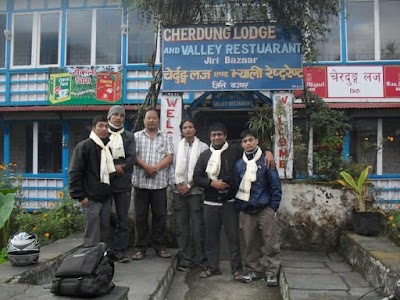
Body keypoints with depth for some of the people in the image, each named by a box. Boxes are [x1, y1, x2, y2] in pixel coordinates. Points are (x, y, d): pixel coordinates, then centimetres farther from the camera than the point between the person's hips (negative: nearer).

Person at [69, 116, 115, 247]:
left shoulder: (109, 146, 12)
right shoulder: (84, 146, -7)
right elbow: (74, 173, -11)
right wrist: (80, 196, -14)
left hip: (106, 197, 6)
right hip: (91, 197, -6)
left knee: (105, 231, 12)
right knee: (92, 235, -3)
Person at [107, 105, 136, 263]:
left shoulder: (129, 136, 11)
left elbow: (132, 157, 0)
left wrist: (120, 167, -13)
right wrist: (114, 167, -11)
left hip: (123, 183, 2)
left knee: (123, 218, 4)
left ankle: (120, 250, 12)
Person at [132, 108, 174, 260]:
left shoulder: (166, 137, 9)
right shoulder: (137, 136, 8)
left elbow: (169, 157, 0)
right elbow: (133, 155, -3)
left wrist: (156, 168, -15)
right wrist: (146, 167, -17)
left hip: (160, 182, 1)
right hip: (141, 182, 0)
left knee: (160, 215, 5)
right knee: (141, 215, 4)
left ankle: (160, 246, 16)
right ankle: (140, 247, 13)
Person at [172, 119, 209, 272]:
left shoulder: (203, 147, 1)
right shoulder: (177, 147, 9)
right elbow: (173, 167, 6)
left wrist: (189, 186, -8)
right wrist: (179, 184, -6)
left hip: (195, 191, -3)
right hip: (179, 191, 3)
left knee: (197, 226, 0)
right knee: (181, 226, 5)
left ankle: (200, 258, 14)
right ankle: (185, 259, 13)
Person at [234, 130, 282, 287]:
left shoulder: (266, 161, -4)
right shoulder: (239, 164, 6)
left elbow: (276, 185, -4)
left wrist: (273, 208, -7)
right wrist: (239, 207, 7)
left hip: (265, 209, -3)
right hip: (246, 211, 3)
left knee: (271, 243, 1)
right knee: (250, 243, 10)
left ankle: (272, 273, 13)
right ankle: (254, 270, 25)